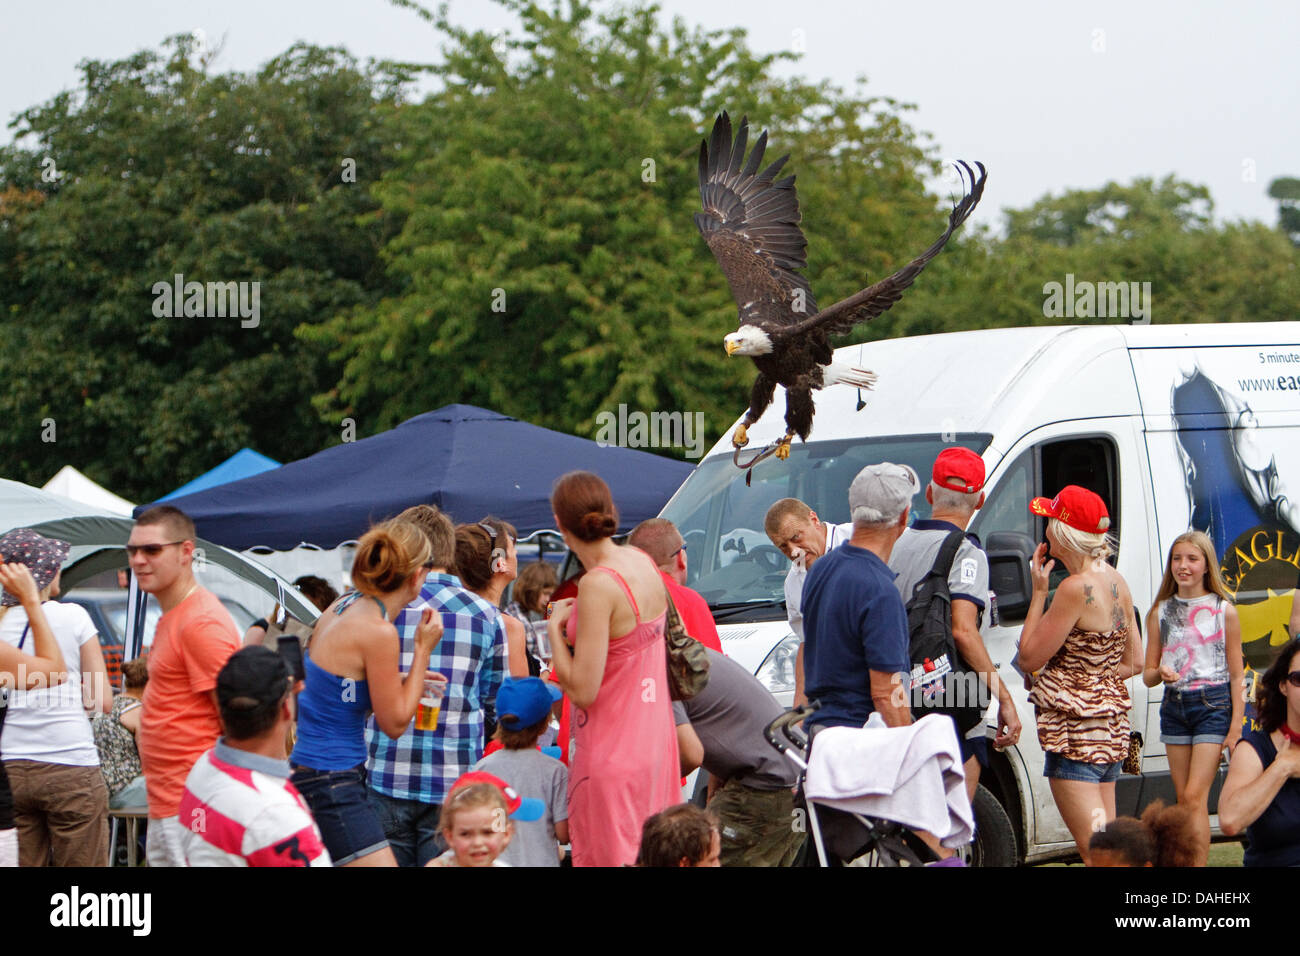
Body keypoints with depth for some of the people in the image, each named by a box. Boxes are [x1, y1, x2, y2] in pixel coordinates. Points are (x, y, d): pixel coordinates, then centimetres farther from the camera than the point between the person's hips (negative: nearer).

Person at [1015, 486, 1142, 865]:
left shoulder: (1077, 588, -19)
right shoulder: (1117, 583, 8)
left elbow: (1030, 658, -12)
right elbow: (1133, 662, 16)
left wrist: (1038, 592, -7)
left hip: (1076, 729, -9)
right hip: (1112, 725, 9)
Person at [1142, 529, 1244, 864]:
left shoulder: (1223, 610, -1)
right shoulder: (1161, 612, 8)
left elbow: (1236, 675, 1)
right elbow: (1147, 675, 9)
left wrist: (1236, 724, -6)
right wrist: (1160, 673, -14)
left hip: (1213, 702, -4)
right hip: (1174, 706, 4)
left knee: (1195, 796, -14)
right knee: (1182, 799, 5)